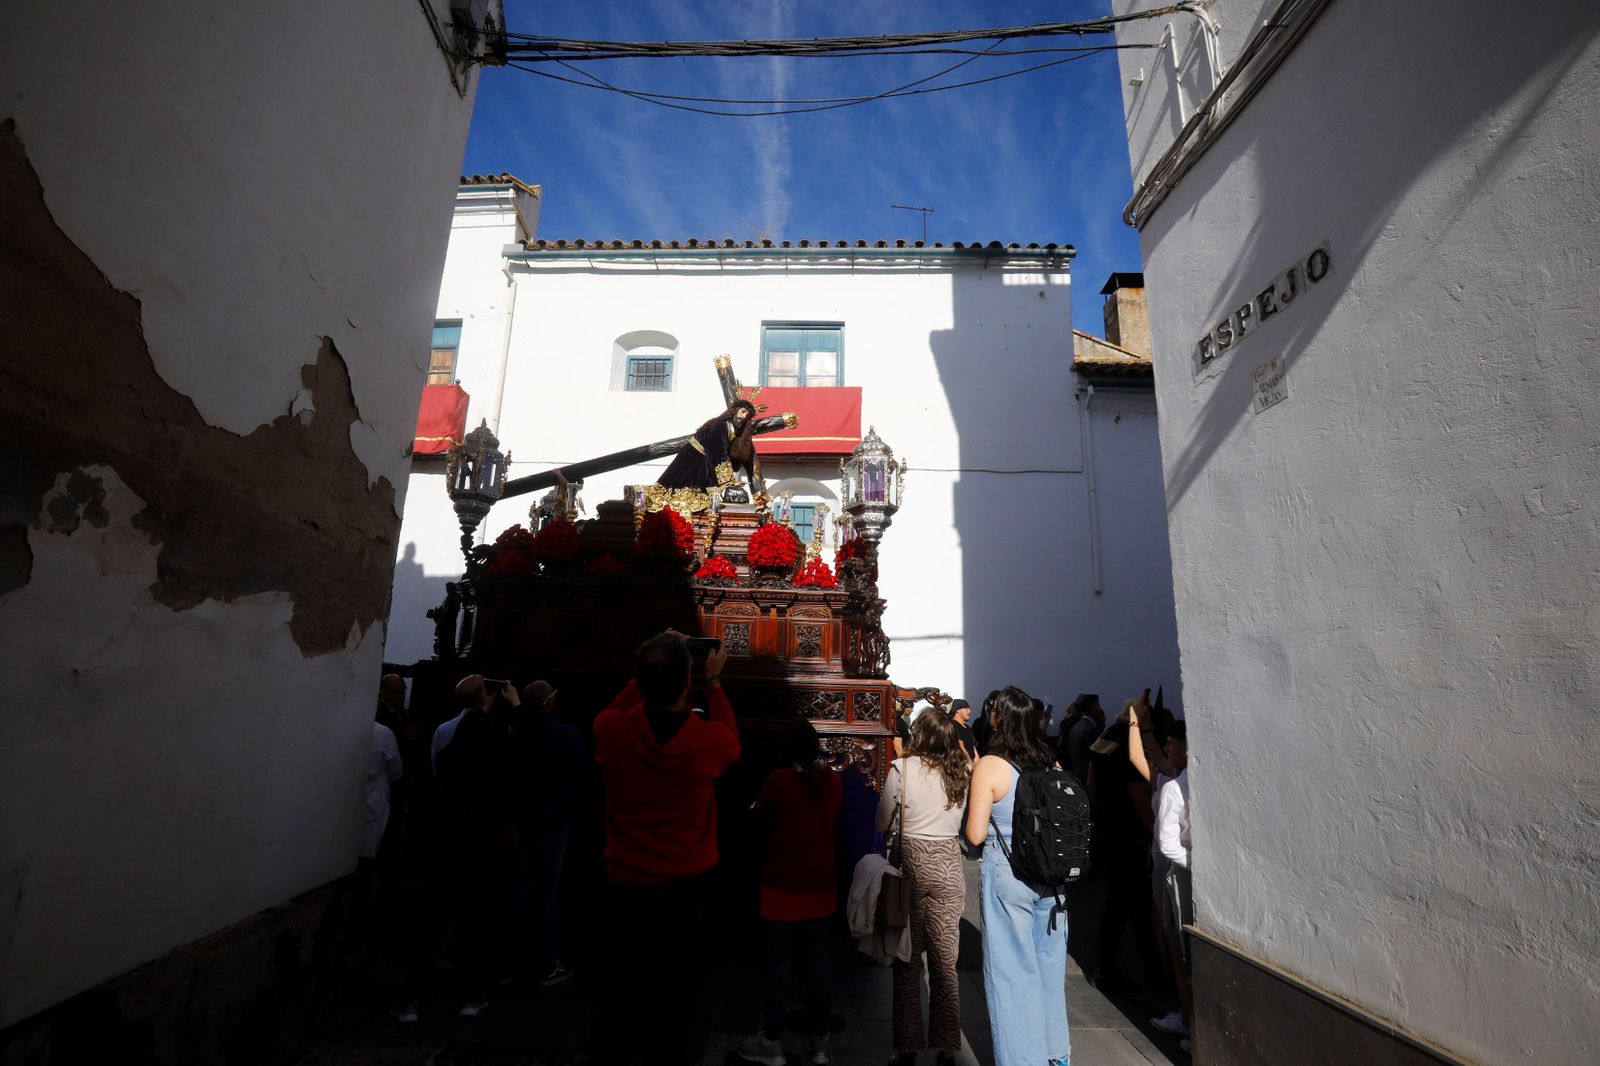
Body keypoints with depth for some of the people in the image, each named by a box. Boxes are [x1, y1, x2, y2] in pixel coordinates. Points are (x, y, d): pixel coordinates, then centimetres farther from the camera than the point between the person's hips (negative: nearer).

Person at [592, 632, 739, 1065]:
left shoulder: (611, 732, -18)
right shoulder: (709, 739, -21)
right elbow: (732, 741, 5)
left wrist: (648, 670, 4)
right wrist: (714, 681, 8)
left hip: (627, 885, 1)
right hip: (687, 887, -1)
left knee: (620, 991, 19)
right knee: (676, 992, 16)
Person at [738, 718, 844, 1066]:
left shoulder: (778, 780, -17)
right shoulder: (835, 782, -4)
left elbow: (760, 815, 1)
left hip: (784, 888, -4)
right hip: (821, 887, 4)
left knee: (779, 962, 9)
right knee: (817, 962, 15)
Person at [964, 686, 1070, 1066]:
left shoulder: (989, 766, -16)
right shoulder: (1051, 764, -1)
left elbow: (975, 834, -14)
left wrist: (979, 798, 2)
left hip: (1006, 875, -6)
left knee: (1011, 970, 9)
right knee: (1048, 963, 22)